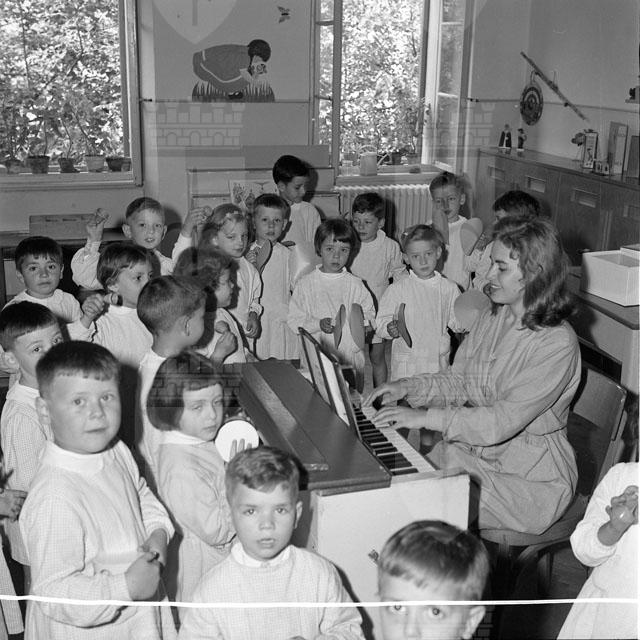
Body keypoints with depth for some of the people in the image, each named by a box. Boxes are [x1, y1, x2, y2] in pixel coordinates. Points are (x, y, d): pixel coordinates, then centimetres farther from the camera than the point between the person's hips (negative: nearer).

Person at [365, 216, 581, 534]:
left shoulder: (557, 344, -22)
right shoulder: (489, 320, 3)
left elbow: (505, 421, -27)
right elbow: (458, 382, 10)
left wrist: (427, 418, -29)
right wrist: (409, 387, -8)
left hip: (530, 476, -7)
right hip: (473, 447, 7)